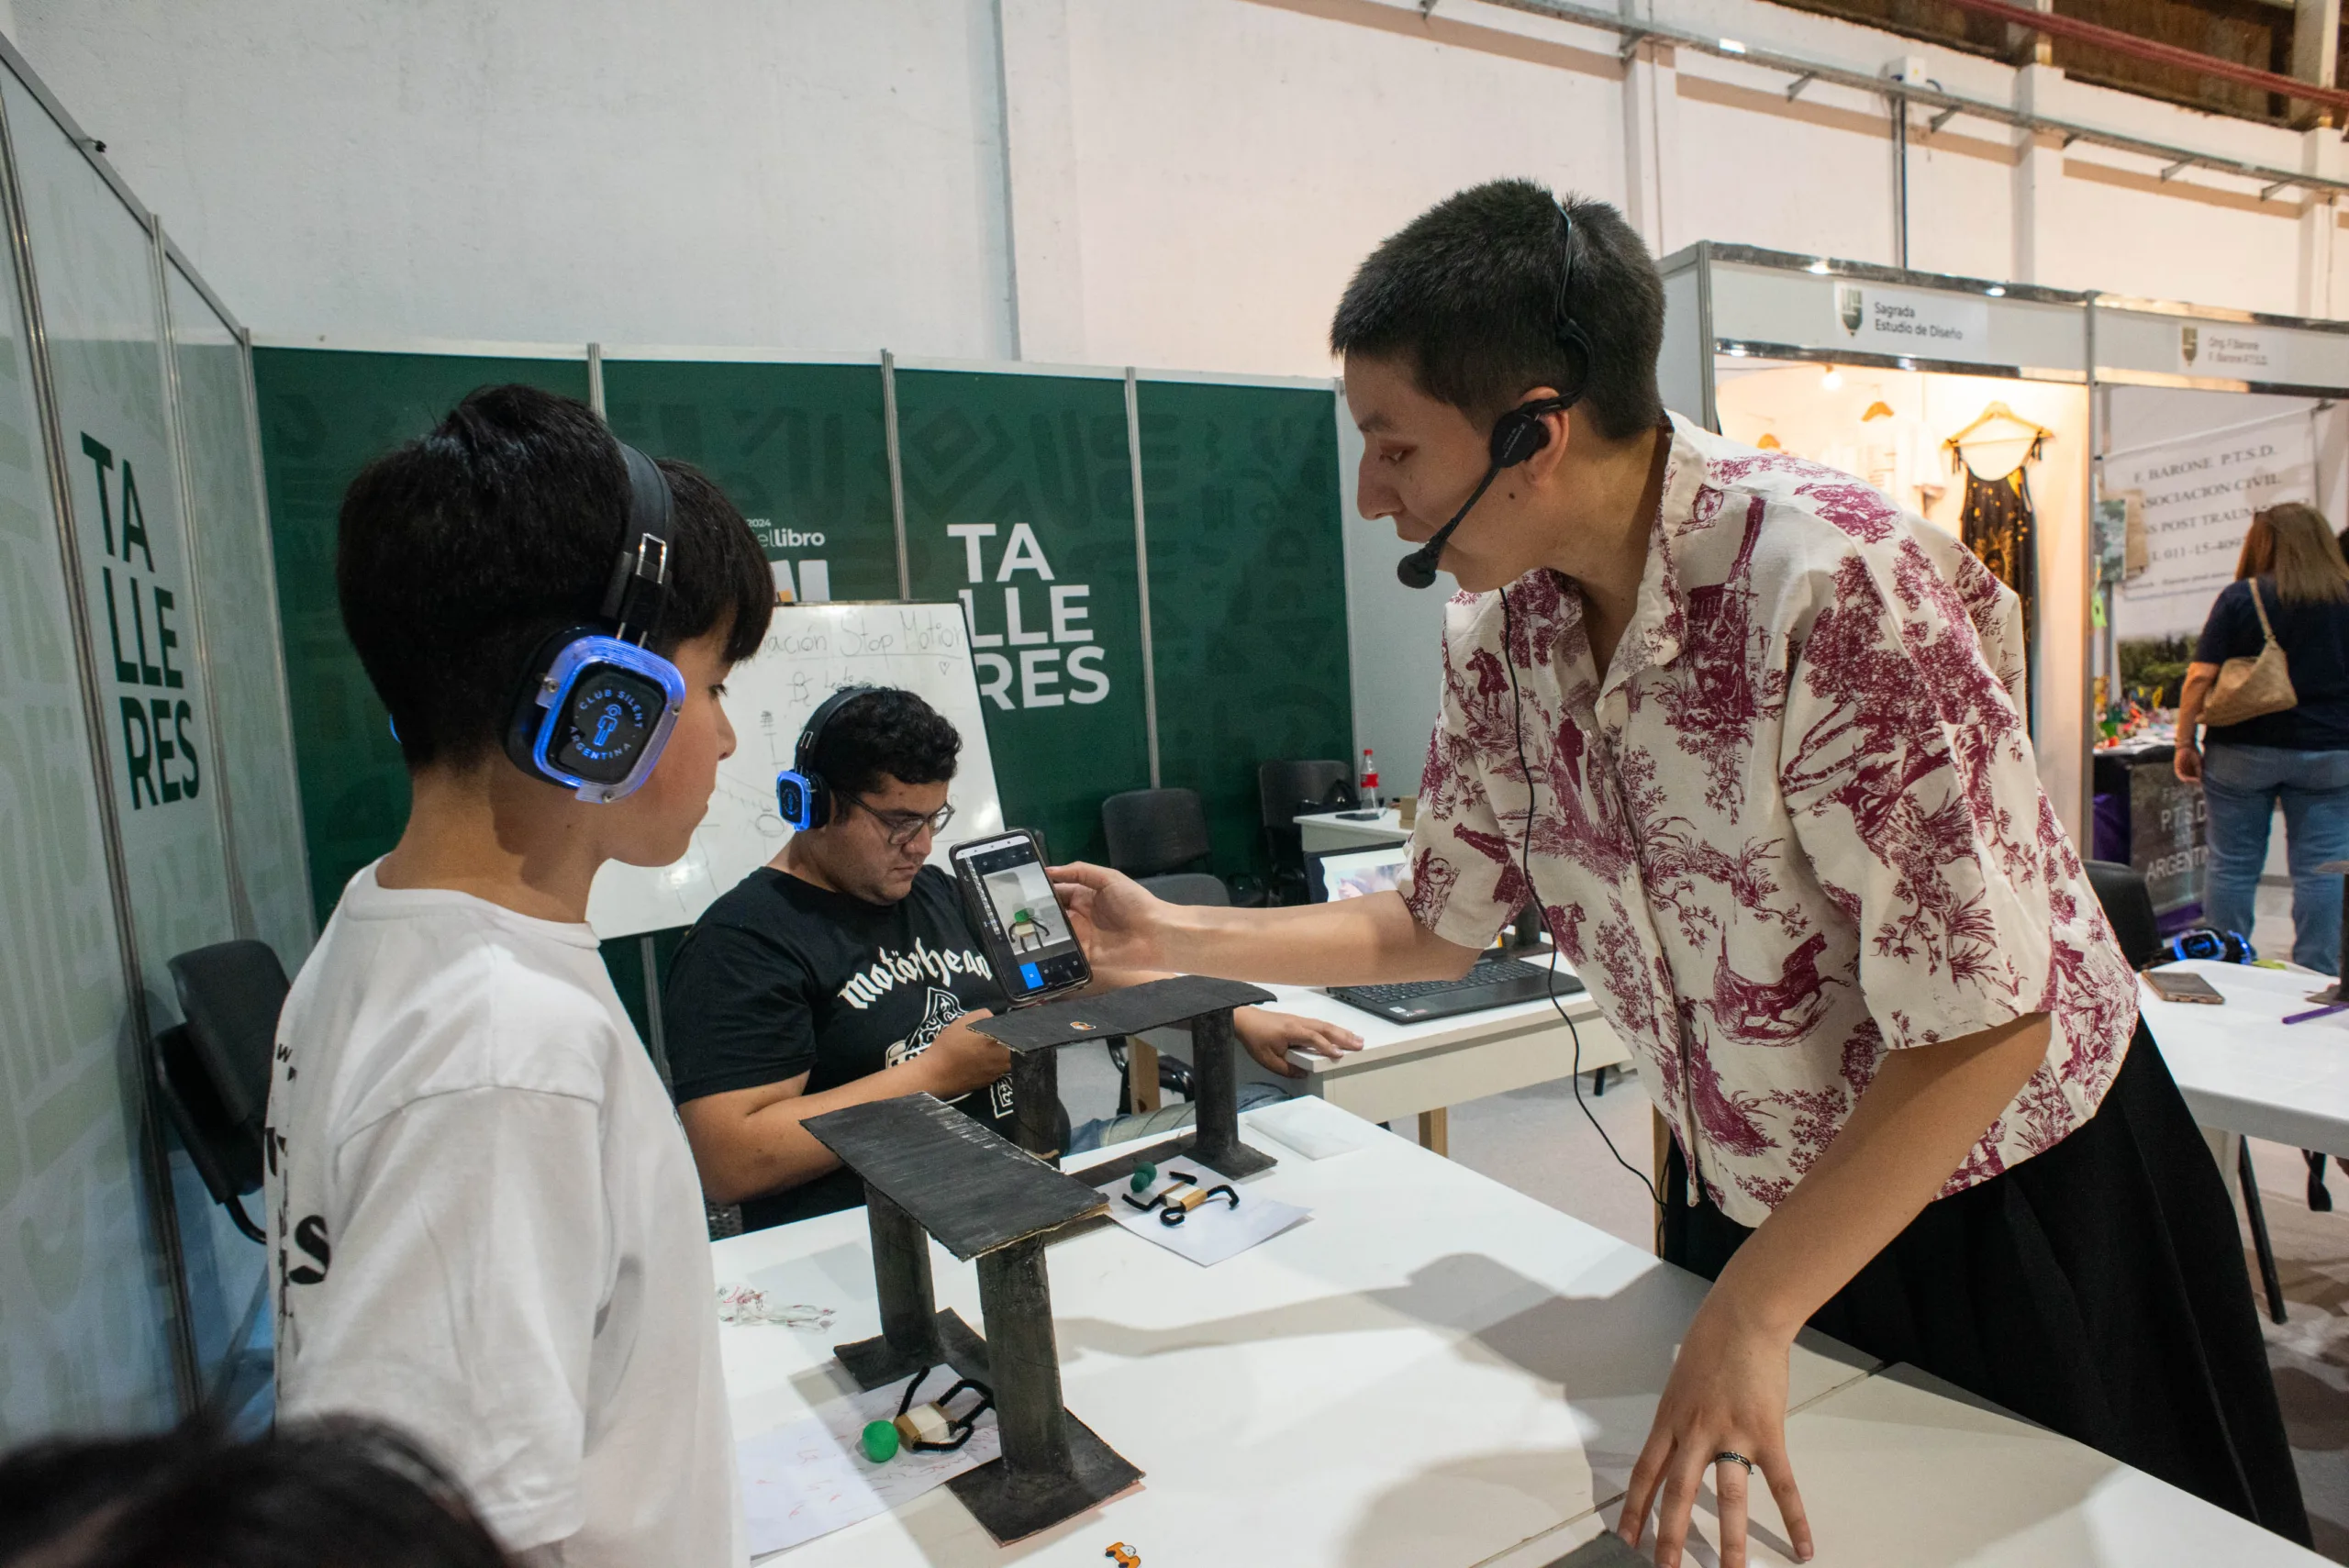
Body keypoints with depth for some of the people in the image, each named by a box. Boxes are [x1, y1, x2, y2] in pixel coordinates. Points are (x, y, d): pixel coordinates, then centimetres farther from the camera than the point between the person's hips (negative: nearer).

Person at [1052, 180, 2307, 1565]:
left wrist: (1750, 1316, -24)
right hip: (1748, 1205, 6)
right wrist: (1168, 937, -4)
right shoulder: (1499, 633, -10)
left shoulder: (1834, 583, -31)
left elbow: (1987, 1023, -28)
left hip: (2008, 1201, -5)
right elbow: (1438, 928, 0)